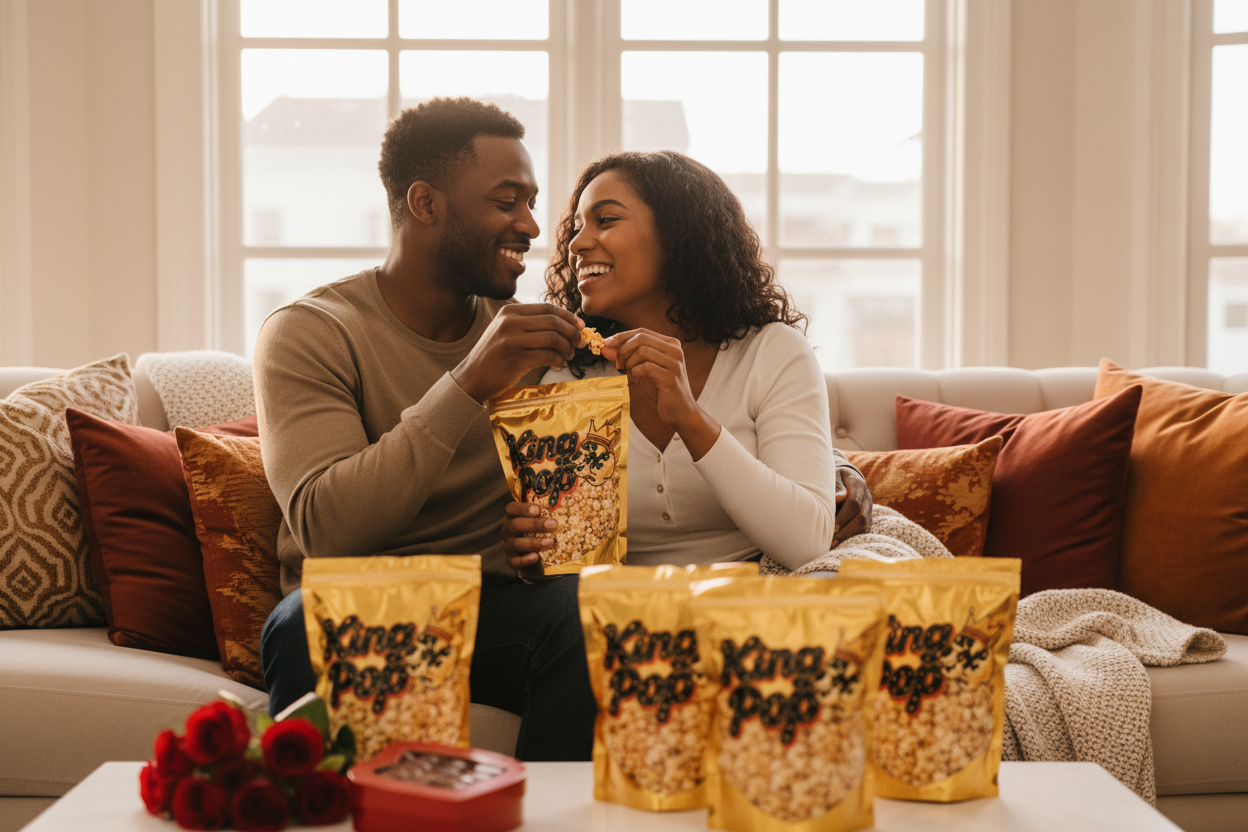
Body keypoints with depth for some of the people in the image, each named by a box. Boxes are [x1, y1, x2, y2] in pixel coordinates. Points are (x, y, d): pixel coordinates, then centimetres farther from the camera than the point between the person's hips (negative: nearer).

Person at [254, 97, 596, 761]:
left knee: (588, 611, -29)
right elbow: (326, 529, -20)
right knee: (309, 621, -36)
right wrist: (468, 385, -26)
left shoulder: (526, 332, 11)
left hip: (497, 606, 3)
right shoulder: (307, 333, -5)